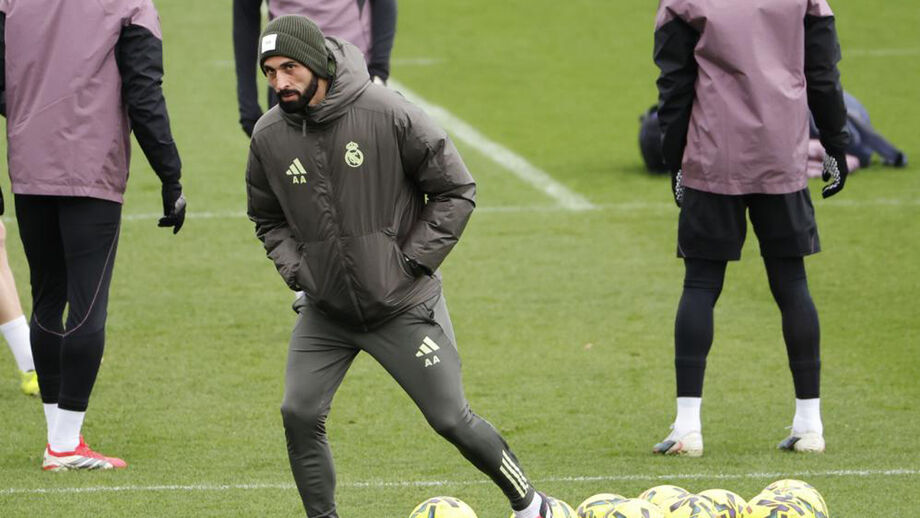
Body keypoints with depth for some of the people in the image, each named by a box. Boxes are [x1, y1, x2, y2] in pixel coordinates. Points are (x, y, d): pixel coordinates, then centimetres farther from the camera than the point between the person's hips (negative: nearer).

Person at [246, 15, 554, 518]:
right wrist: (297, 270, -2)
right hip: (325, 311, 3)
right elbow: (267, 217, 14)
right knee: (300, 415, -10)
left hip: (403, 304, -3)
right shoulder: (269, 136, -5)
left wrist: (413, 262, -12)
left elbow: (456, 190, -7)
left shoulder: (387, 113, -17)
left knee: (451, 420, -1)